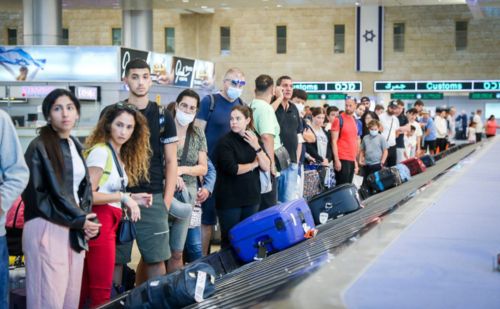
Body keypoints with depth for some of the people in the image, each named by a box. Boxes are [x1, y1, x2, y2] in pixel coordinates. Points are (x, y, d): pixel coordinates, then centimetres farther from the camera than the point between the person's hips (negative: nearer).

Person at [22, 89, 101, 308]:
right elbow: (35, 195, -11)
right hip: (47, 230, -7)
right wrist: (78, 220, -9)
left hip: (75, 230, 7)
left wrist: (87, 220, 1)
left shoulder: (76, 147, 16)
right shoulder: (39, 147, -7)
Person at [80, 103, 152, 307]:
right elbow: (87, 194, -17)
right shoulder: (100, 151, -11)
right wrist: (124, 197, -16)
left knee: (86, 288, 11)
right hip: (100, 223, -9)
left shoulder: (121, 156, 16)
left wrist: (133, 198, 3)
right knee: (101, 291, -4)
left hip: (110, 223, 9)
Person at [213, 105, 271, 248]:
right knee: (230, 239, 1)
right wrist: (254, 164, -5)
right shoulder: (225, 142, -8)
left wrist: (257, 147, -10)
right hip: (230, 199, -5)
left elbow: (267, 167, 2)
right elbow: (232, 169, -18)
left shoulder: (254, 140, 10)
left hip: (251, 198, 5)